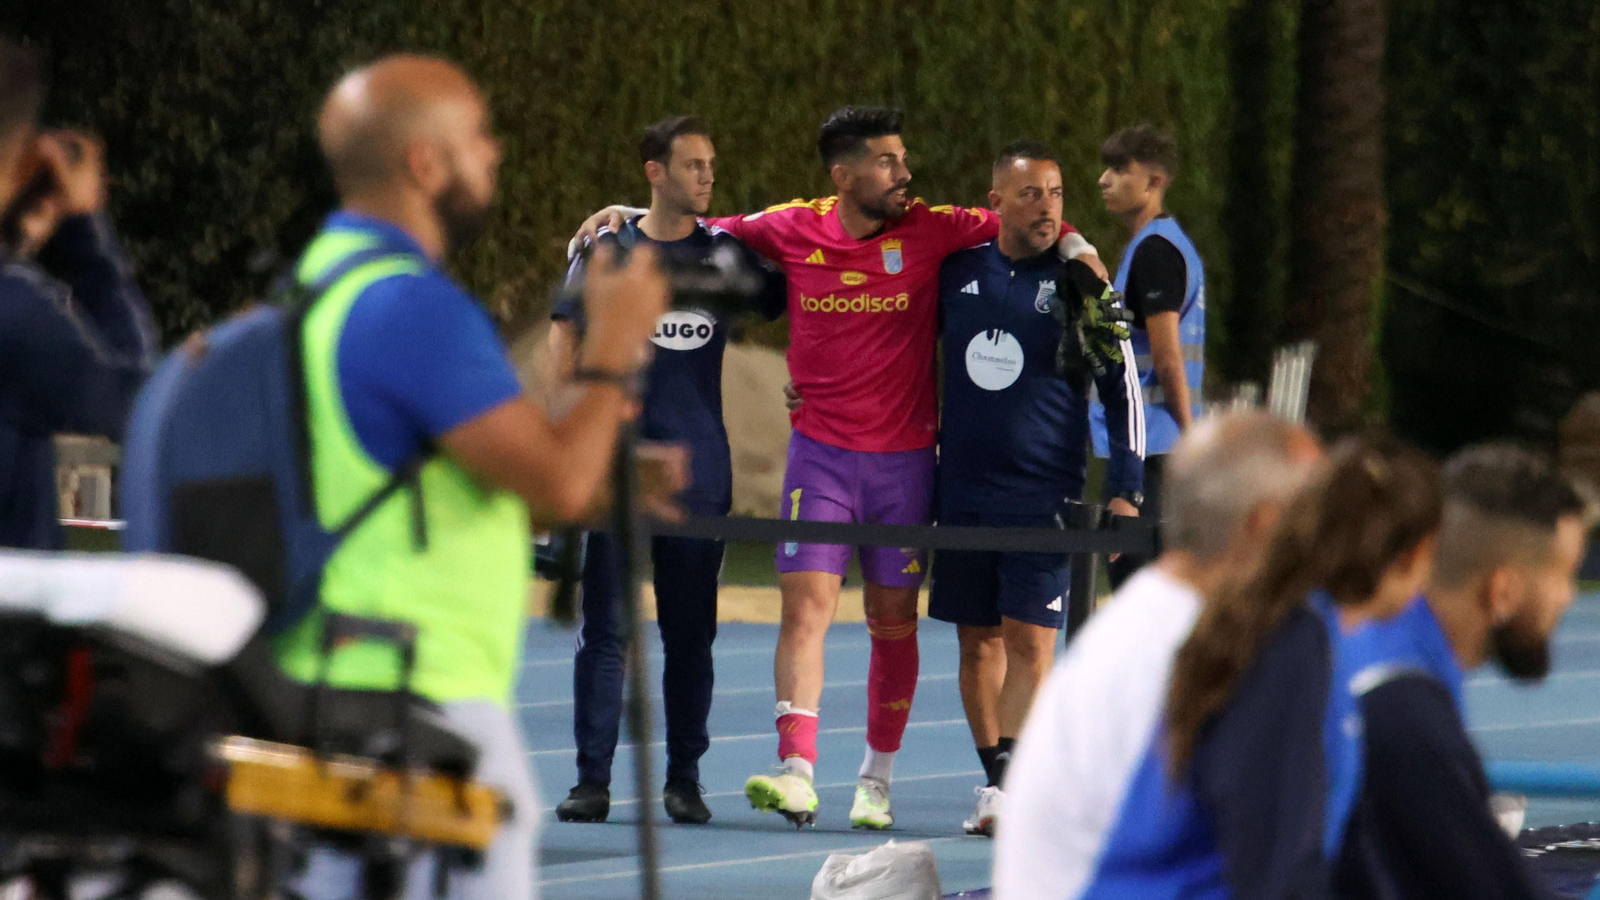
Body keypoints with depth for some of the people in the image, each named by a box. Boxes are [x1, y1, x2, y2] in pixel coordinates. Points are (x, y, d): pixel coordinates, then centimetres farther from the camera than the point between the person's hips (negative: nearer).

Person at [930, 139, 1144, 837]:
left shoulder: (1076, 284, -4)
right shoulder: (957, 271, 5)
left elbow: (1122, 390, -1)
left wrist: (1124, 491, -6)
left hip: (1045, 492, -4)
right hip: (963, 487, 4)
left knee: (1029, 639, -11)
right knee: (978, 641, 6)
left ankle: (1007, 786, -15)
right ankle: (997, 783, 14)